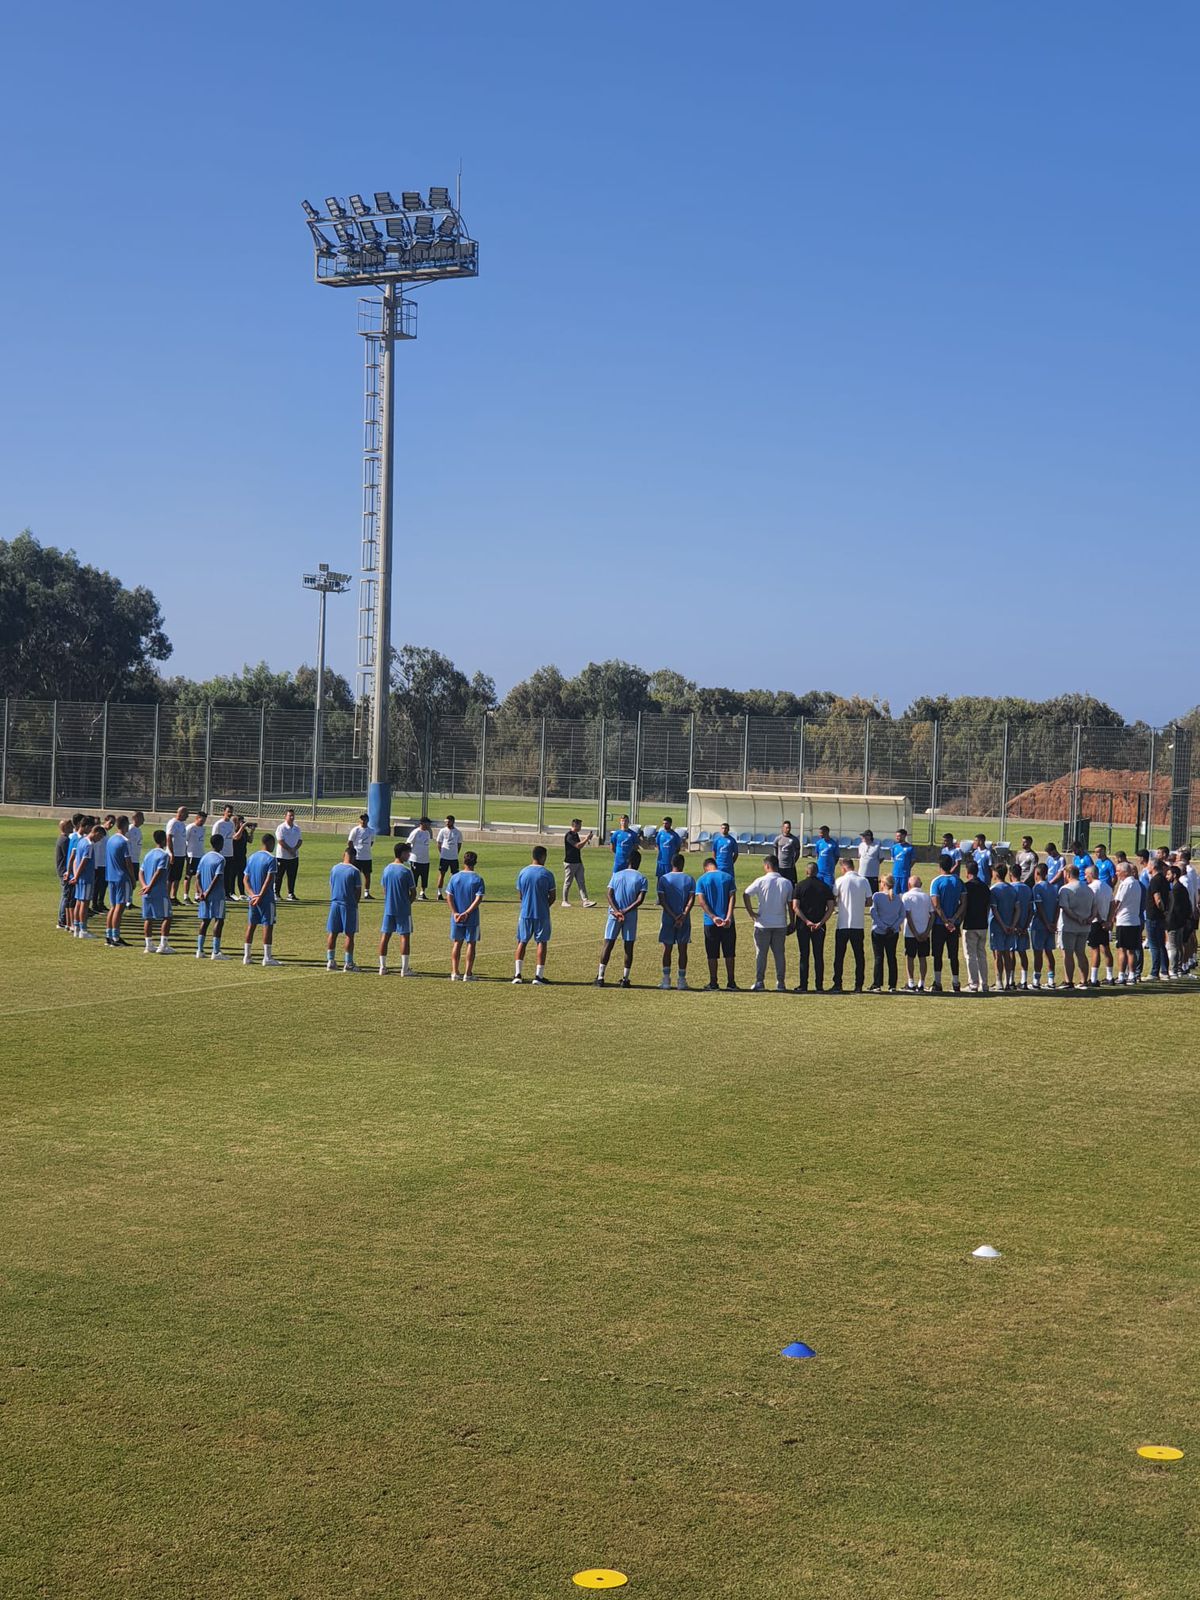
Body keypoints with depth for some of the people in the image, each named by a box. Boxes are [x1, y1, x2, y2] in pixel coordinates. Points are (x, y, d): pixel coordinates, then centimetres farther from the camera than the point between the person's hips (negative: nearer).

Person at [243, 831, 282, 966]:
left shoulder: (252, 857, 10)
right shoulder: (270, 858, -10)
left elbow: (246, 879, 5)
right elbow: (269, 880, -19)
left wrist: (252, 894, -5)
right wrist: (260, 896, -18)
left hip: (252, 898, 6)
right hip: (266, 899, -6)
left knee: (251, 925, 11)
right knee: (268, 926, -3)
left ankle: (247, 956, 12)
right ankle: (267, 958, -4)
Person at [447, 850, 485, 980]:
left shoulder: (455, 877, 0)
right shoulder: (478, 880, -8)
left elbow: (449, 897, -4)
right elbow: (478, 899, -16)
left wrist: (455, 913, -9)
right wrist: (467, 913, -16)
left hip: (456, 917, 3)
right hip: (472, 918, -2)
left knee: (456, 943, 12)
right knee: (471, 944, 6)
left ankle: (455, 972, 11)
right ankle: (468, 974, 6)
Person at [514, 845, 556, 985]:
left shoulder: (522, 872, 1)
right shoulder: (547, 874, -8)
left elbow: (520, 894, 8)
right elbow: (552, 897, -4)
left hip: (525, 912, 3)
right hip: (542, 914, -3)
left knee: (522, 942, 11)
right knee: (541, 942, 5)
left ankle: (518, 974, 4)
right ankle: (539, 975, 3)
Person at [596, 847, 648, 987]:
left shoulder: (616, 875, 6)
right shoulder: (641, 879, 0)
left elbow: (609, 895, -5)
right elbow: (640, 899, -12)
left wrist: (617, 911, -13)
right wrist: (626, 911, -14)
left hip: (614, 914, 1)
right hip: (631, 916, -1)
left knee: (608, 943, 4)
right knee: (628, 946, 5)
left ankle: (600, 977, 0)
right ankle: (625, 978, 4)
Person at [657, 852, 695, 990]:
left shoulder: (663, 879, 0)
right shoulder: (689, 879, 1)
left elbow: (662, 900, -8)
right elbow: (691, 900, -9)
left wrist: (674, 916, -11)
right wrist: (683, 916, -15)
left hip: (668, 920, 0)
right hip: (685, 921, 0)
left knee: (667, 949, 6)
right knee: (682, 950, 5)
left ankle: (666, 979, 1)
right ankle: (682, 981, 4)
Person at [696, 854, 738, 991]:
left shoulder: (701, 880, 2)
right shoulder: (728, 877, 4)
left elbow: (701, 900, -8)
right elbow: (732, 897, -6)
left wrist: (713, 917, -14)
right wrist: (728, 917, -13)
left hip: (710, 923, -1)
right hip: (727, 922, 1)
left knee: (712, 954, 6)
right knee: (729, 953, 9)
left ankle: (713, 982, 8)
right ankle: (731, 982, 10)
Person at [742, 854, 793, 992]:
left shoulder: (761, 881, -8)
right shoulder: (786, 883, 1)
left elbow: (745, 894, -14)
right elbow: (790, 904, 2)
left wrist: (750, 911, -5)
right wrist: (792, 922, 9)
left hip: (763, 924, -2)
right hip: (780, 924, 2)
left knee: (761, 953, 5)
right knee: (779, 953, 8)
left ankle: (759, 982, 4)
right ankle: (780, 983, 7)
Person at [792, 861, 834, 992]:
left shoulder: (800, 886, -2)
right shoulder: (825, 887, 3)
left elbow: (795, 907, -11)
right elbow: (831, 907, -4)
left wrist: (806, 921, -14)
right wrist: (821, 922, -9)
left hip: (803, 925, -1)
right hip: (819, 926, 1)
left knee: (804, 955, 3)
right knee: (819, 956, 7)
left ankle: (803, 986, 1)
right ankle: (819, 986, 6)